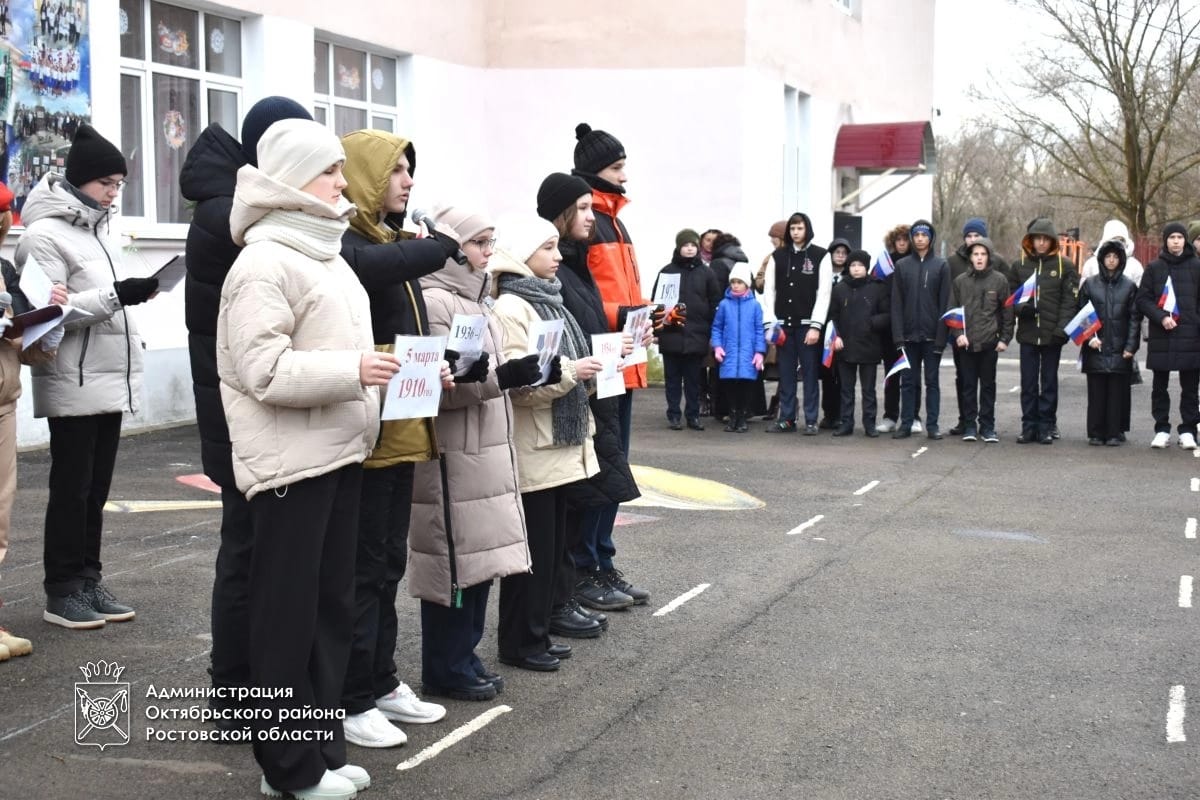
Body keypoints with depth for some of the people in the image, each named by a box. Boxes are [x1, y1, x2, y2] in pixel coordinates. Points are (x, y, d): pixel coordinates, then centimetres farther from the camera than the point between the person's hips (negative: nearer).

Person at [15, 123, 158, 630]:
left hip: (109, 381, 8)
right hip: (73, 386, -8)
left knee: (96, 489, 12)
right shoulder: (45, 233, -11)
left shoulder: (97, 230, 14)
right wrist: (113, 296, -26)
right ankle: (61, 592, 9)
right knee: (71, 489, 0)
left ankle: (88, 581, 21)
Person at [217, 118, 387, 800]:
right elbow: (263, 370, -21)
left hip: (339, 452, 9)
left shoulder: (326, 255, 15)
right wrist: (354, 371, -23)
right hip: (290, 460, -9)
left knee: (333, 605, 13)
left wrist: (394, 372, 13)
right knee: (288, 613, 0)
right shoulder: (264, 264, -13)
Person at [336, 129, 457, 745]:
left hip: (402, 427, 9)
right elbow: (379, 269, -35)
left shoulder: (391, 242, 18)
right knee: (362, 566, -3)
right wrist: (446, 243, -21)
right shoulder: (343, 244, -12)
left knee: (389, 561, 16)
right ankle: (351, 700, 6)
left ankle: (381, 681, 26)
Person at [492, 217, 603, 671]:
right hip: (532, 449, -9)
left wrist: (587, 371, 8)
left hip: (560, 444, 9)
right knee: (534, 549, -2)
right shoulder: (510, 307, -14)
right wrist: (570, 372, -24)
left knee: (553, 546, 13)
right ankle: (519, 643, 8)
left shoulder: (547, 300, 14)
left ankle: (537, 635, 22)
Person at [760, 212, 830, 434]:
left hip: (807, 324, -3)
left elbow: (824, 292, -5)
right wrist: (769, 323, -1)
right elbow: (769, 290, 8)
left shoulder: (820, 256, 1)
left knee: (810, 372, 0)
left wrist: (816, 325, -11)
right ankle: (786, 419, 12)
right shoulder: (778, 256, 10)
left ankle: (811, 421, 5)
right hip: (783, 323, 3)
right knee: (785, 373, 6)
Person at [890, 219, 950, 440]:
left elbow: (945, 302, -2)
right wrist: (898, 334, -6)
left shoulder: (941, 265, 2)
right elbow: (896, 303, 3)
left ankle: (932, 425, 8)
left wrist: (941, 335, -10)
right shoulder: (902, 265, 7)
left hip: (931, 334, -2)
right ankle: (906, 423, 11)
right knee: (908, 381, 6)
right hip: (909, 334, 2)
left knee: (932, 380, 4)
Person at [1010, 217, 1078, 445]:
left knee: (1049, 382, 6)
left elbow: (1070, 300, -3)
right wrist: (1022, 308, -11)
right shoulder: (1019, 265, 8)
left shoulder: (1064, 265, 1)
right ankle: (1029, 426, 12)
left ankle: (1047, 426, 13)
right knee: (1028, 383, 5)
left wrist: (1062, 328, -14)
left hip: (1052, 335, -2)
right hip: (1027, 332, 2)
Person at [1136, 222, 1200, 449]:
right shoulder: (1154, 267, 6)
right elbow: (1142, 299, 3)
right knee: (1160, 386, 7)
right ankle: (1162, 429, 15)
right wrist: (1161, 317, -11)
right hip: (1161, 337, 1)